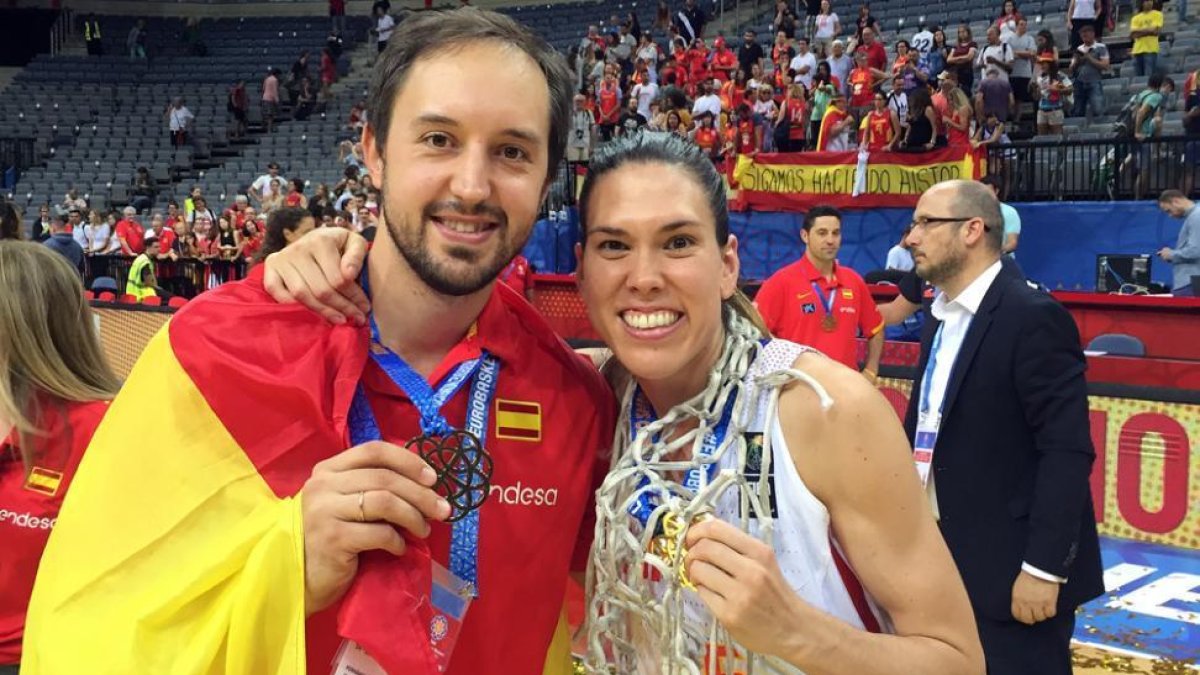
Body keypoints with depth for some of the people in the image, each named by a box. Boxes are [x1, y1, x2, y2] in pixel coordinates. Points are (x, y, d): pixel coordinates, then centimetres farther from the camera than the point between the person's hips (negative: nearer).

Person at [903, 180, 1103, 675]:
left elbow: (1067, 451, -20)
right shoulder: (942, 317, 11)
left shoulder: (1034, 317, -15)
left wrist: (1043, 568, -22)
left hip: (1010, 566, -8)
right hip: (946, 559, 8)